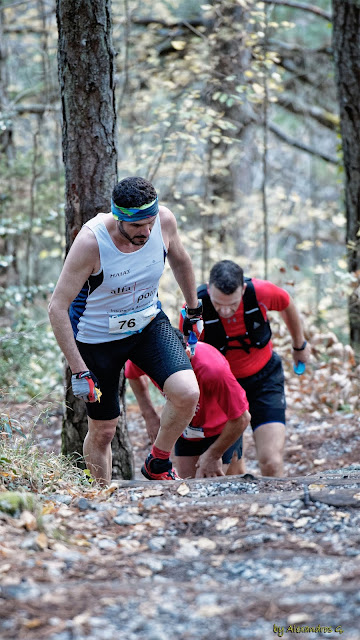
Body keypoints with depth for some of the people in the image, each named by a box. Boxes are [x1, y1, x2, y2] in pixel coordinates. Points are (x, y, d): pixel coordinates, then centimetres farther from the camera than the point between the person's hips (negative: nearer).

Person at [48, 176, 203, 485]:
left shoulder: (164, 220, -20)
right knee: (103, 432, 7)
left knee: (187, 393, -21)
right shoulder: (91, 241, -31)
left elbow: (180, 260, 5)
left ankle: (158, 463, 5)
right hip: (97, 336, -3)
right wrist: (79, 371, -27)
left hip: (149, 323, 3)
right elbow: (57, 308, -26)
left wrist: (194, 311, 16)